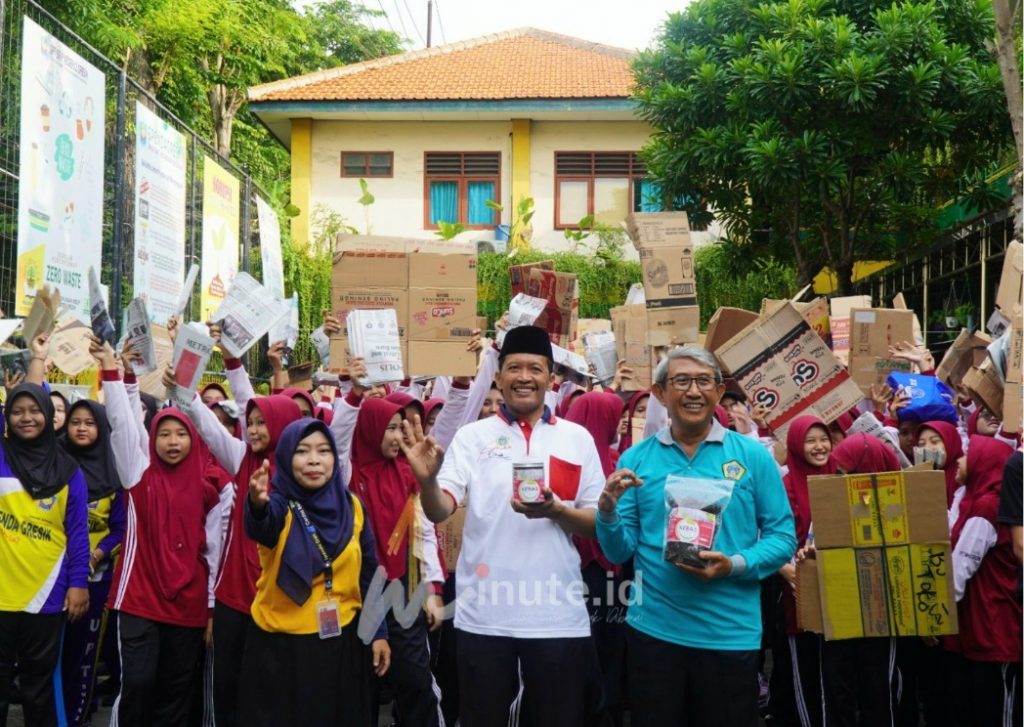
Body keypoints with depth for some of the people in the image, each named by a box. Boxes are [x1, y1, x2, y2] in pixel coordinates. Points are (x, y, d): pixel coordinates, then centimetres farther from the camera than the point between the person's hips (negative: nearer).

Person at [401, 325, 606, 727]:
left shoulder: (578, 438, 5)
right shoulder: (471, 437, 3)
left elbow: (599, 522, 5)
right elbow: (439, 511, -7)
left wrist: (555, 511, -14)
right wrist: (427, 479, -28)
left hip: (559, 616, 1)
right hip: (484, 616, 0)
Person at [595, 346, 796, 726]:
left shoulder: (752, 455, 0)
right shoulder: (636, 459, 2)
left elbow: (782, 536, -2)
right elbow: (619, 552, 1)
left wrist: (736, 565, -18)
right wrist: (608, 510, -18)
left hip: (731, 633, -1)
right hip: (653, 629, 1)